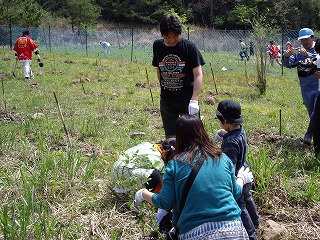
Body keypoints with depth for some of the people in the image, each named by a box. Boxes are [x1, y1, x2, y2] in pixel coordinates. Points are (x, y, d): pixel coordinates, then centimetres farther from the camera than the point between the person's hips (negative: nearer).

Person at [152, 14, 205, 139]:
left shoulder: (189, 47, -11)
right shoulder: (157, 46, 1)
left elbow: (198, 75, -15)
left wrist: (194, 100, -25)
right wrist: (164, 89, 12)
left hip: (187, 99, -3)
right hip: (166, 100, 3)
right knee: (170, 136, 10)